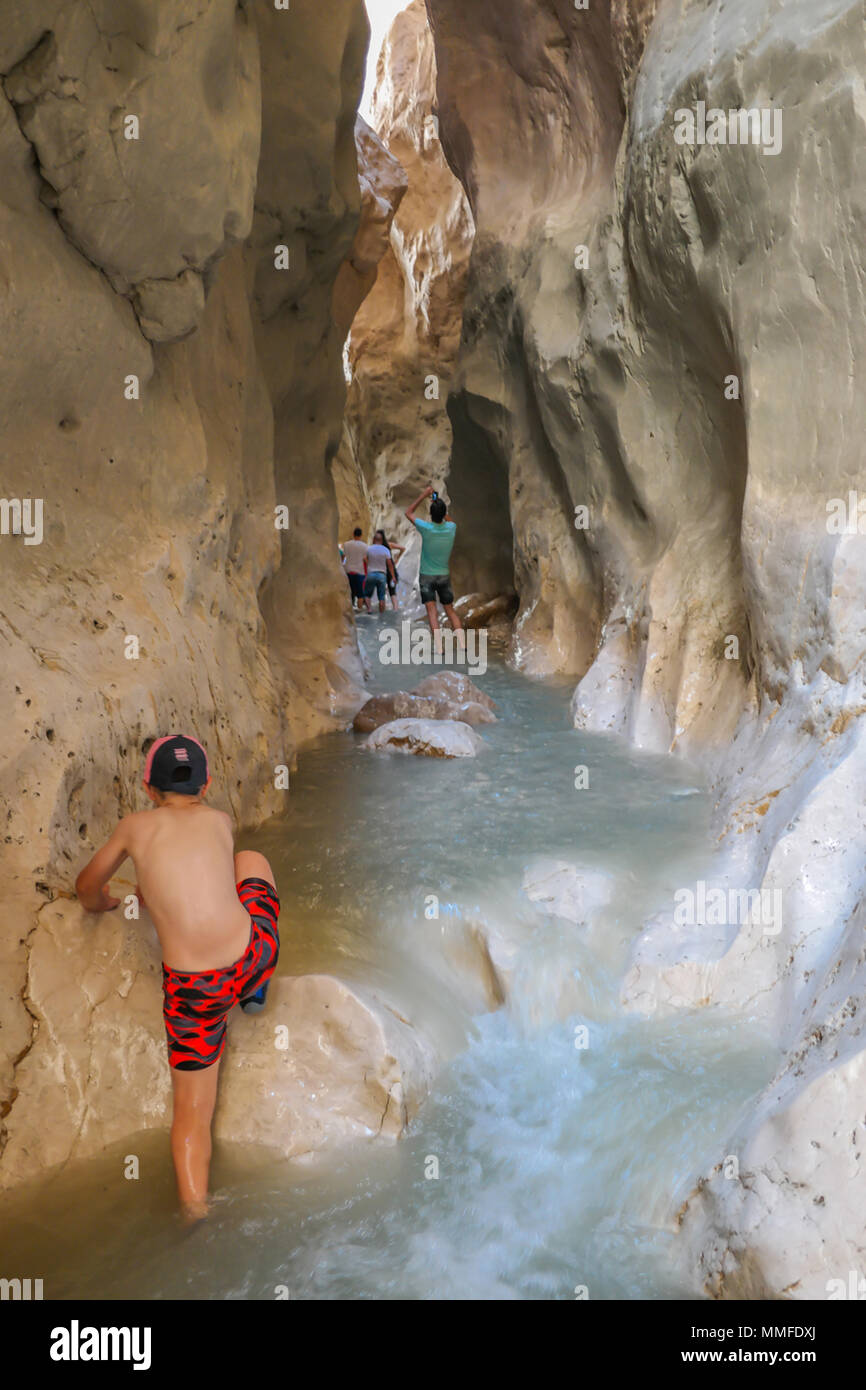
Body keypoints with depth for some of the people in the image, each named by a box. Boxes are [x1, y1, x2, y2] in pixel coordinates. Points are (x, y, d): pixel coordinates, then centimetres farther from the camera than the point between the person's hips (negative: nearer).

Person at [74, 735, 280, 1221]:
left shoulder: (136, 825, 9)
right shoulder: (220, 820, 12)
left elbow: (88, 885, 27)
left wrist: (100, 904, 50)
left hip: (194, 989, -1)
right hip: (255, 956, 1)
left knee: (192, 1111, 16)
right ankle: (256, 993, 29)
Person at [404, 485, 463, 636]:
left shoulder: (426, 528, -18)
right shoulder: (451, 528, -8)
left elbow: (409, 512, 0)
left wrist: (423, 495, 2)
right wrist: (440, 505, 14)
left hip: (426, 575, -3)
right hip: (444, 575, 3)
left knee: (432, 611, -8)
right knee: (450, 611, 12)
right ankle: (462, 645, 4)